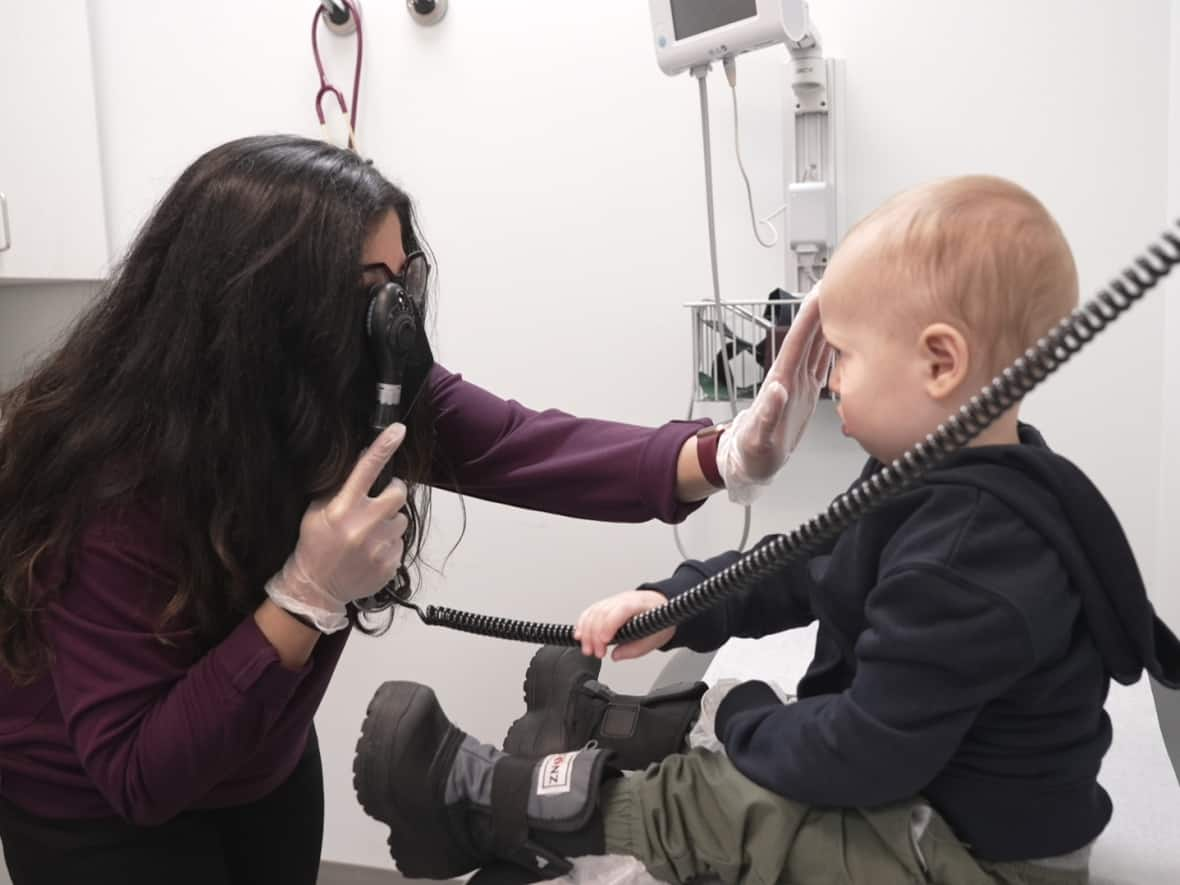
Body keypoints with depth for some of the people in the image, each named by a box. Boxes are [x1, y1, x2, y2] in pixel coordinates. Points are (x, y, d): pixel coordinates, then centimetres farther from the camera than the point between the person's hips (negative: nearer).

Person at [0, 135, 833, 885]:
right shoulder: (115, 481, -35)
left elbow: (520, 448, -26)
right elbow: (136, 774, -34)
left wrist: (725, 457, -41)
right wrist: (306, 597, -43)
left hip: (264, 770, 6)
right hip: (98, 809, -5)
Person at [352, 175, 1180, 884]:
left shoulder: (967, 550, -33)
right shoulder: (942, 484, 2)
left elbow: (864, 755, -32)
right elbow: (805, 569, 11)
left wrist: (746, 721, -12)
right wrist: (675, 605, -1)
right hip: (924, 796, 10)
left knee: (705, 802, -11)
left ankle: (483, 797, 2)